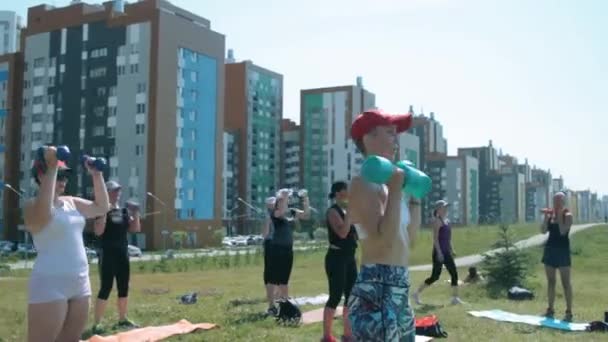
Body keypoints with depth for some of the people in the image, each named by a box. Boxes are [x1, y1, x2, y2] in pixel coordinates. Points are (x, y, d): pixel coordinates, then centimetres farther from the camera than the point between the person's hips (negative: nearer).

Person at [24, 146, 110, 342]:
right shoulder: (32, 206, -9)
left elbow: (102, 207, 19)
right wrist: (51, 167, -29)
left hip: (80, 283, 8)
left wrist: (96, 175, 9)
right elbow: (42, 214, -33)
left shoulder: (71, 203, 13)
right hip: (50, 285, -8)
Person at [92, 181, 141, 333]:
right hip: (107, 253, -6)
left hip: (123, 253, 7)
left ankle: (122, 319, 22)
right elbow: (98, 231, -19)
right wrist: (105, 212, -25)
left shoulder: (124, 210, 11)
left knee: (124, 287, 11)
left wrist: (135, 214, -3)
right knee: (106, 288, -9)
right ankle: (97, 323, -3)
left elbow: (135, 229, 9)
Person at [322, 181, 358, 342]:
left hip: (349, 257, 9)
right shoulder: (333, 211, -10)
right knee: (336, 296, -8)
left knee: (351, 296, 9)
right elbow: (342, 233, -24)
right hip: (336, 257, -9)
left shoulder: (348, 210, 14)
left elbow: (354, 233, 16)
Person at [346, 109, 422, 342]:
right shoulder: (363, 184, -12)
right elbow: (385, 239, -24)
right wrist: (396, 190, -19)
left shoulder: (385, 184, 15)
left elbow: (409, 237, 22)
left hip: (398, 288, 10)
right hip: (376, 290, -10)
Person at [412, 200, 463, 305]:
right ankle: (417, 293, 9)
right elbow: (435, 238, -18)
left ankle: (455, 298, 5)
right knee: (435, 276, -4)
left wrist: (451, 250, 17)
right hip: (439, 251, -9)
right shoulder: (437, 221, -12)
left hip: (447, 252, 9)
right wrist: (439, 252, -24)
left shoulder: (447, 221, 14)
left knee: (454, 273, 1)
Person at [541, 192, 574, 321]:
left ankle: (569, 312, -3)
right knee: (550, 281, 10)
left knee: (566, 282, -5)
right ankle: (550, 309, 17)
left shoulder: (568, 215, -6)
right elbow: (543, 231, 1)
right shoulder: (550, 214, 9)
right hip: (550, 249, 6)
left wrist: (559, 216, -16)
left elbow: (563, 231, -19)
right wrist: (546, 217, -8)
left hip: (562, 250, -6)